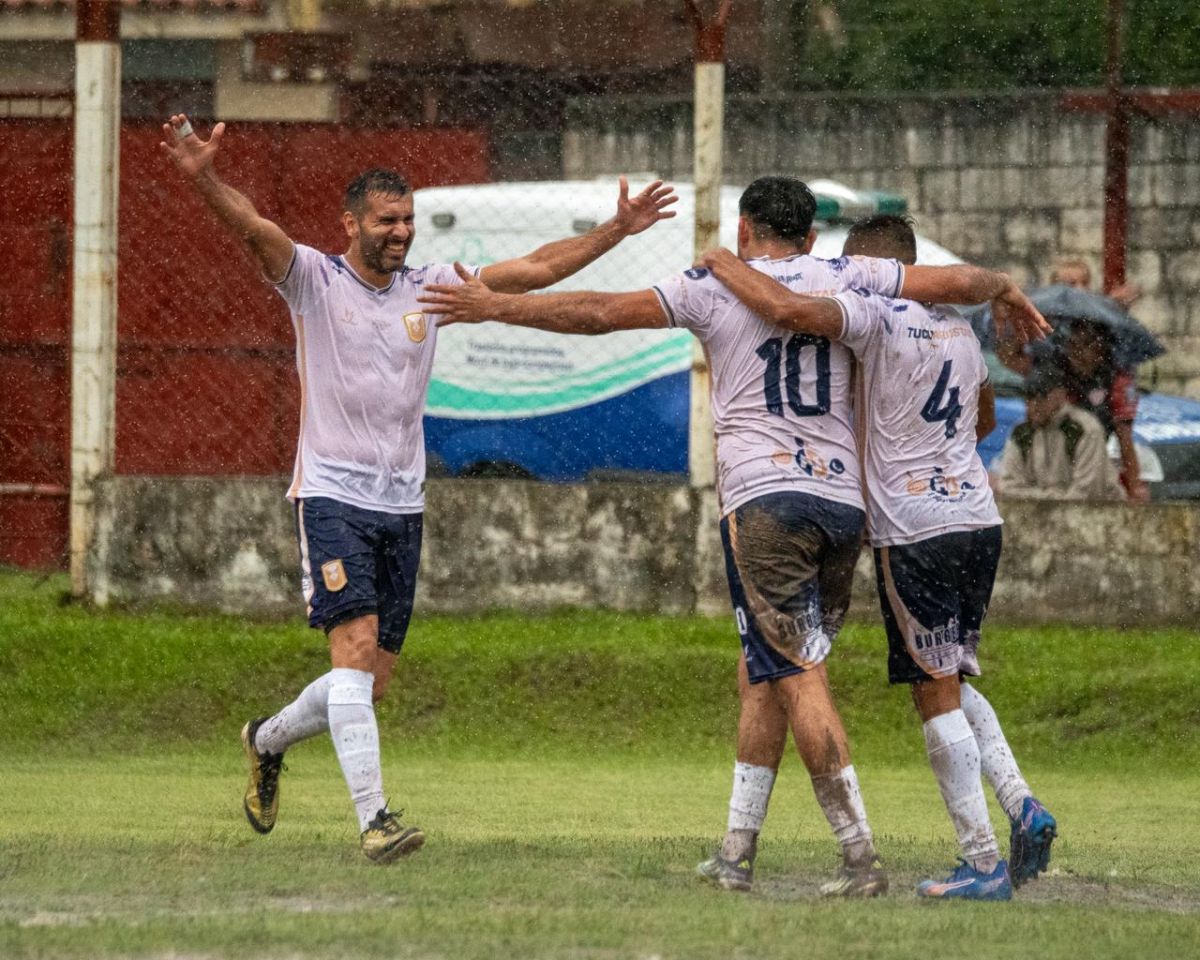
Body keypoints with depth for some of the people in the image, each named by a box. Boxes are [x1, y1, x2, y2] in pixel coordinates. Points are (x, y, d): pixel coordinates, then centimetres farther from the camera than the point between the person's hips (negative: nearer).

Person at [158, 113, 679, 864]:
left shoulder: (429, 289, 9)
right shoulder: (315, 280, -4)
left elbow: (536, 269, 12)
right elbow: (255, 230, -22)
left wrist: (618, 230, 5)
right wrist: (204, 179, -41)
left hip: (402, 504, 5)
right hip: (333, 495, -5)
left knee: (372, 682, 8)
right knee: (357, 647, -20)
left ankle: (269, 740, 36)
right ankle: (374, 817, -23)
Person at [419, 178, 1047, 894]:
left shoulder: (716, 287, 4)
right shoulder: (844, 278, 12)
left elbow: (600, 312, 3)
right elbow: (959, 282, 16)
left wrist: (494, 307, 11)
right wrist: (1006, 288, 38)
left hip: (763, 498, -4)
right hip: (844, 501, 4)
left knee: (798, 678, -7)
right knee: (763, 674, 13)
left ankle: (862, 856, -15)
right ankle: (738, 853, 14)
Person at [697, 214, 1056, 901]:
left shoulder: (877, 314, -11)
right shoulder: (958, 325, 13)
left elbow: (791, 311, -28)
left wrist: (728, 269, -10)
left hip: (914, 533, -7)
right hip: (980, 519, 7)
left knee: (938, 696, -2)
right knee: (954, 683, 20)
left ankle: (984, 864, -5)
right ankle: (1021, 803, 1)